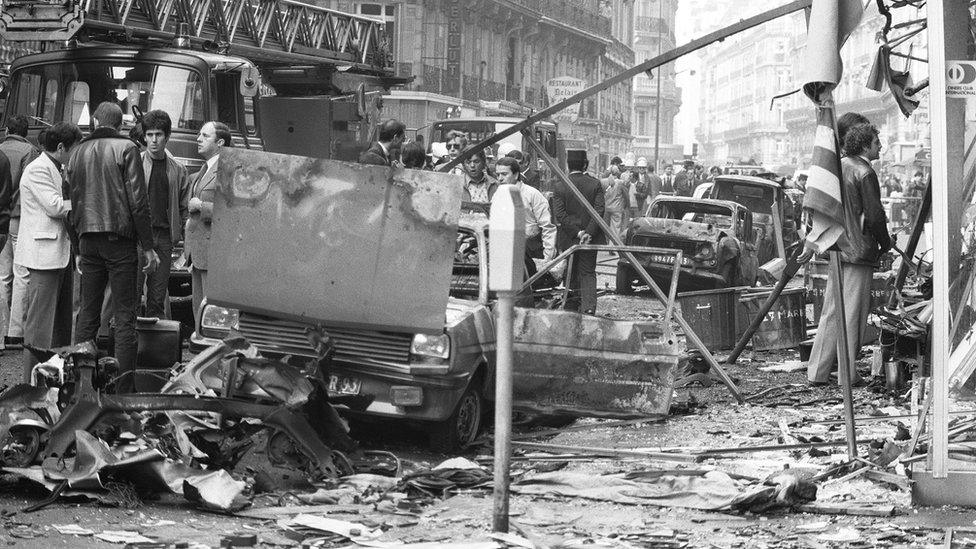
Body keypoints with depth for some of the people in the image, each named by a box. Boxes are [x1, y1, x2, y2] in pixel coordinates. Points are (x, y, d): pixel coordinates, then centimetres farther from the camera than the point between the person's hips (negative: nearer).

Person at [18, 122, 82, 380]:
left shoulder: (55, 170, 20)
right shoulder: (37, 169, -11)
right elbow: (54, 206, -19)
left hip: (61, 252, 10)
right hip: (44, 254, -10)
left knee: (62, 321, 12)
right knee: (40, 322, -8)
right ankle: (33, 382, -5)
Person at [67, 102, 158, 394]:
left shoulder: (78, 152, 10)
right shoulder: (126, 148, -4)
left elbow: (73, 203, 14)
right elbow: (138, 200, -9)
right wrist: (148, 247, -5)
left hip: (88, 239, 5)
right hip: (119, 238, -4)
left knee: (87, 313, 11)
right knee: (125, 315, -2)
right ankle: (124, 386, -5)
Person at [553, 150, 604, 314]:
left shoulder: (560, 187, -7)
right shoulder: (595, 184, -3)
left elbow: (559, 214, -13)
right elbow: (599, 211, -10)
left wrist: (577, 232, -12)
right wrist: (588, 232, -12)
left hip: (568, 239, -1)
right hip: (590, 239, 1)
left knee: (571, 274, 14)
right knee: (588, 273, 7)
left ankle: (572, 307, 22)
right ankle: (589, 307, -9)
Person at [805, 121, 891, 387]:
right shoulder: (865, 173, -14)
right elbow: (874, 216, -16)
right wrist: (885, 243, 0)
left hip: (835, 246, 8)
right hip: (859, 250, -8)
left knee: (831, 312, 11)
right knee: (853, 312, -1)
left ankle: (817, 372, 12)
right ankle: (848, 373, 2)